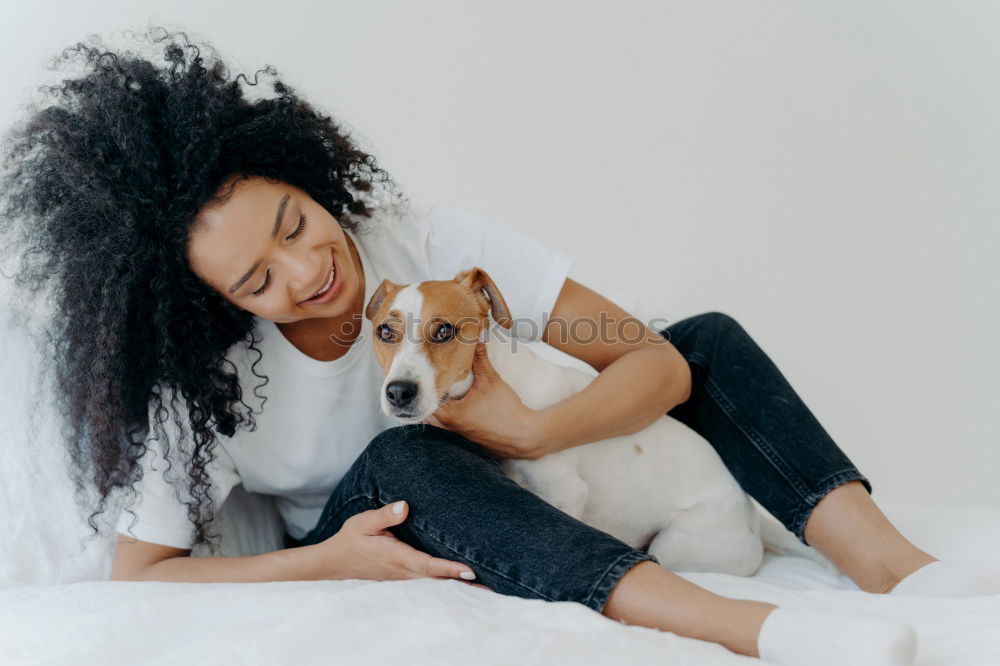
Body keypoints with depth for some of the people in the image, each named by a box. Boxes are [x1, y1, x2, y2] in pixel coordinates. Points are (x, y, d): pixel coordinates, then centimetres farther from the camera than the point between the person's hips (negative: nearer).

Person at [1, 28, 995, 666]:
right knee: (402, 458, -38)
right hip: (363, 555, -2)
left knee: (710, 339, -12)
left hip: (525, 496, 3)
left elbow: (659, 363, -20)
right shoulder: (212, 389, -19)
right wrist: (325, 562, -28)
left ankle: (892, 564, -30)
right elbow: (135, 577, -17)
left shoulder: (436, 245, -19)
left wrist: (527, 433, -38)